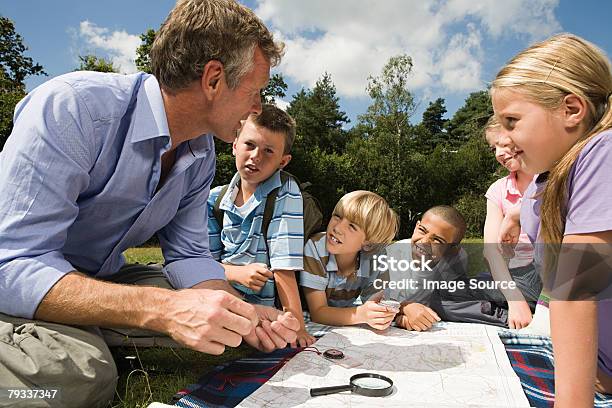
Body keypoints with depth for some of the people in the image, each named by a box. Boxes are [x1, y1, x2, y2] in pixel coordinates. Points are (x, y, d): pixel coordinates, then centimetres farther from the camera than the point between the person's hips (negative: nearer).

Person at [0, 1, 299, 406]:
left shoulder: (202, 154, -6)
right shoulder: (71, 108, -28)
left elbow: (188, 255, -1)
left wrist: (245, 315, -19)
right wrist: (162, 307, -42)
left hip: (102, 278, 7)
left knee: (216, 326, -3)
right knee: (78, 373, -33)